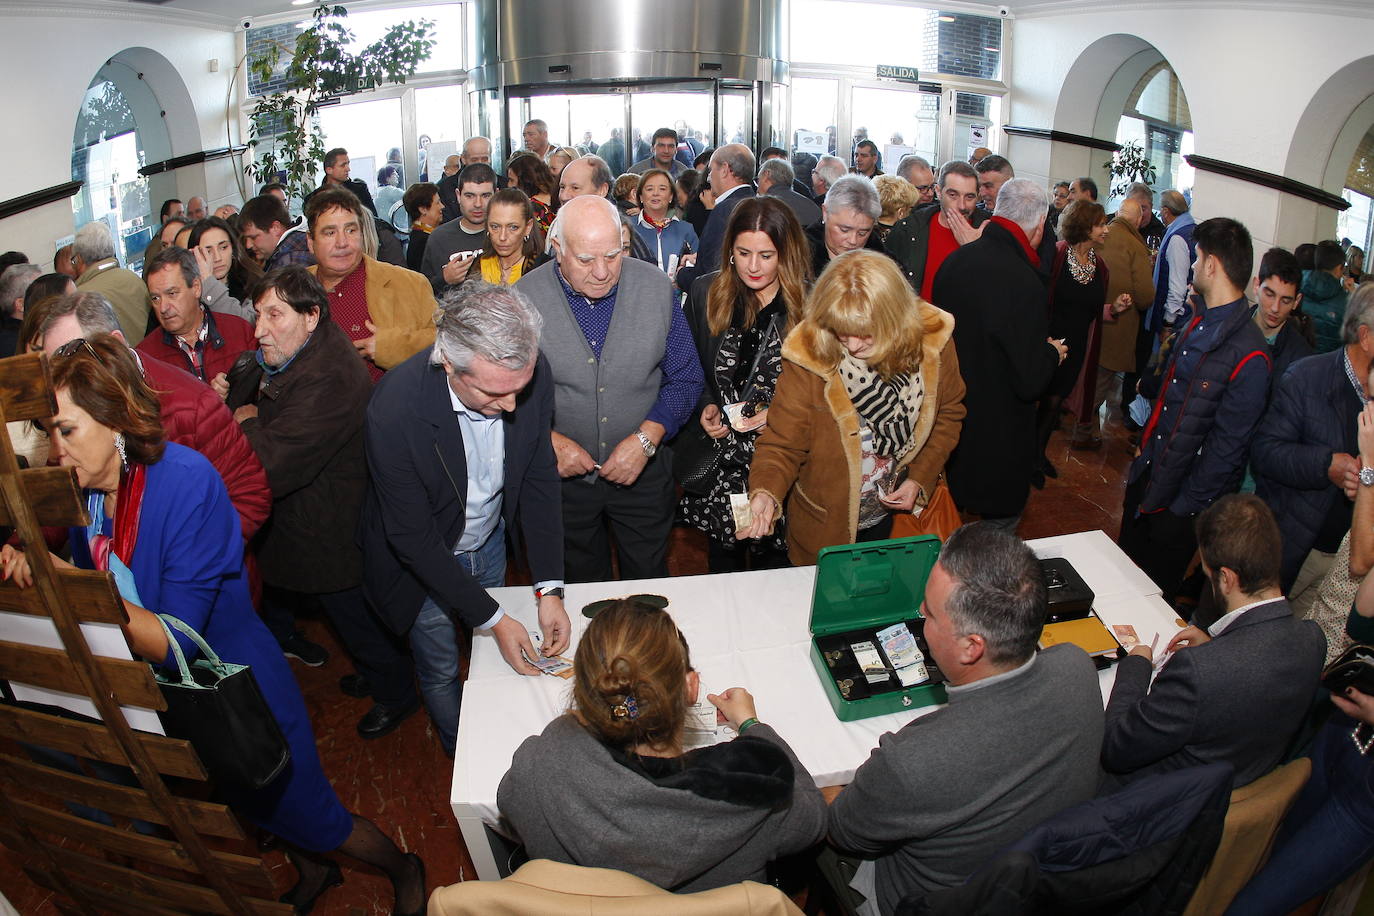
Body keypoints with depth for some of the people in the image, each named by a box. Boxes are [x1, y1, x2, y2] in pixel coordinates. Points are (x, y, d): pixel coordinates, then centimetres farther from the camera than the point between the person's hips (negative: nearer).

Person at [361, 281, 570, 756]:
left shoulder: (532, 373, -26)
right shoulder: (395, 410, -38)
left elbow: (539, 479, -13)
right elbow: (413, 537, -27)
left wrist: (549, 589, -17)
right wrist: (491, 618, -23)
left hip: (491, 544, 4)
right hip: (423, 562, -3)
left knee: (495, 659, 26)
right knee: (441, 674, 20)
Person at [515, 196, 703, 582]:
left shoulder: (656, 287, -10)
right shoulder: (523, 298, -14)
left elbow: (685, 379, -4)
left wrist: (645, 439, -16)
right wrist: (547, 440, -18)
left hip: (642, 469, 1)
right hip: (562, 474, 0)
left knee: (650, 589, 18)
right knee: (582, 584, 22)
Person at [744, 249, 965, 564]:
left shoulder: (932, 341, -16)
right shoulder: (808, 357, -26)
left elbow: (948, 413, 2)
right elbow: (782, 443, -19)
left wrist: (921, 479, -7)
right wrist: (765, 494, -38)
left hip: (902, 513, 3)